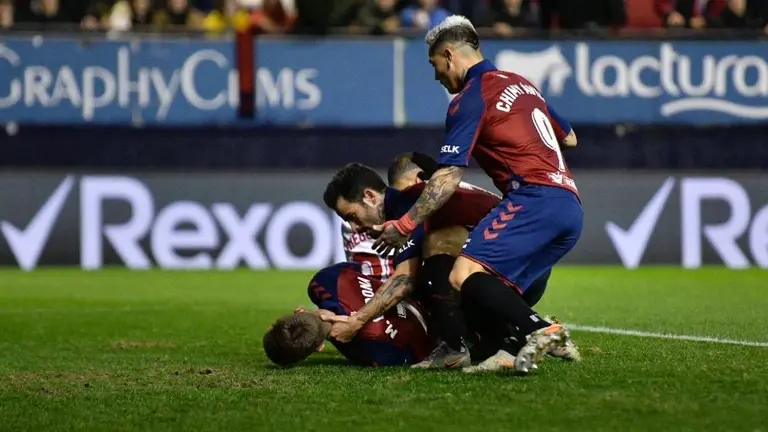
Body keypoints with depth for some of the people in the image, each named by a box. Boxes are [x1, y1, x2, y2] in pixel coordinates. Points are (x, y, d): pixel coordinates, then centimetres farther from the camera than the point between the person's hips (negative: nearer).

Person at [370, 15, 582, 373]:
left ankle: (541, 331, -36)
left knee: (464, 276, -21)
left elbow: (448, 179, -7)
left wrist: (403, 225, -2)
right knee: (495, 289, 8)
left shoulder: (470, 98, 0)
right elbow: (569, 138, 36)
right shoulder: (521, 84, 24)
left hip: (536, 199, -9)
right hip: (571, 206, 9)